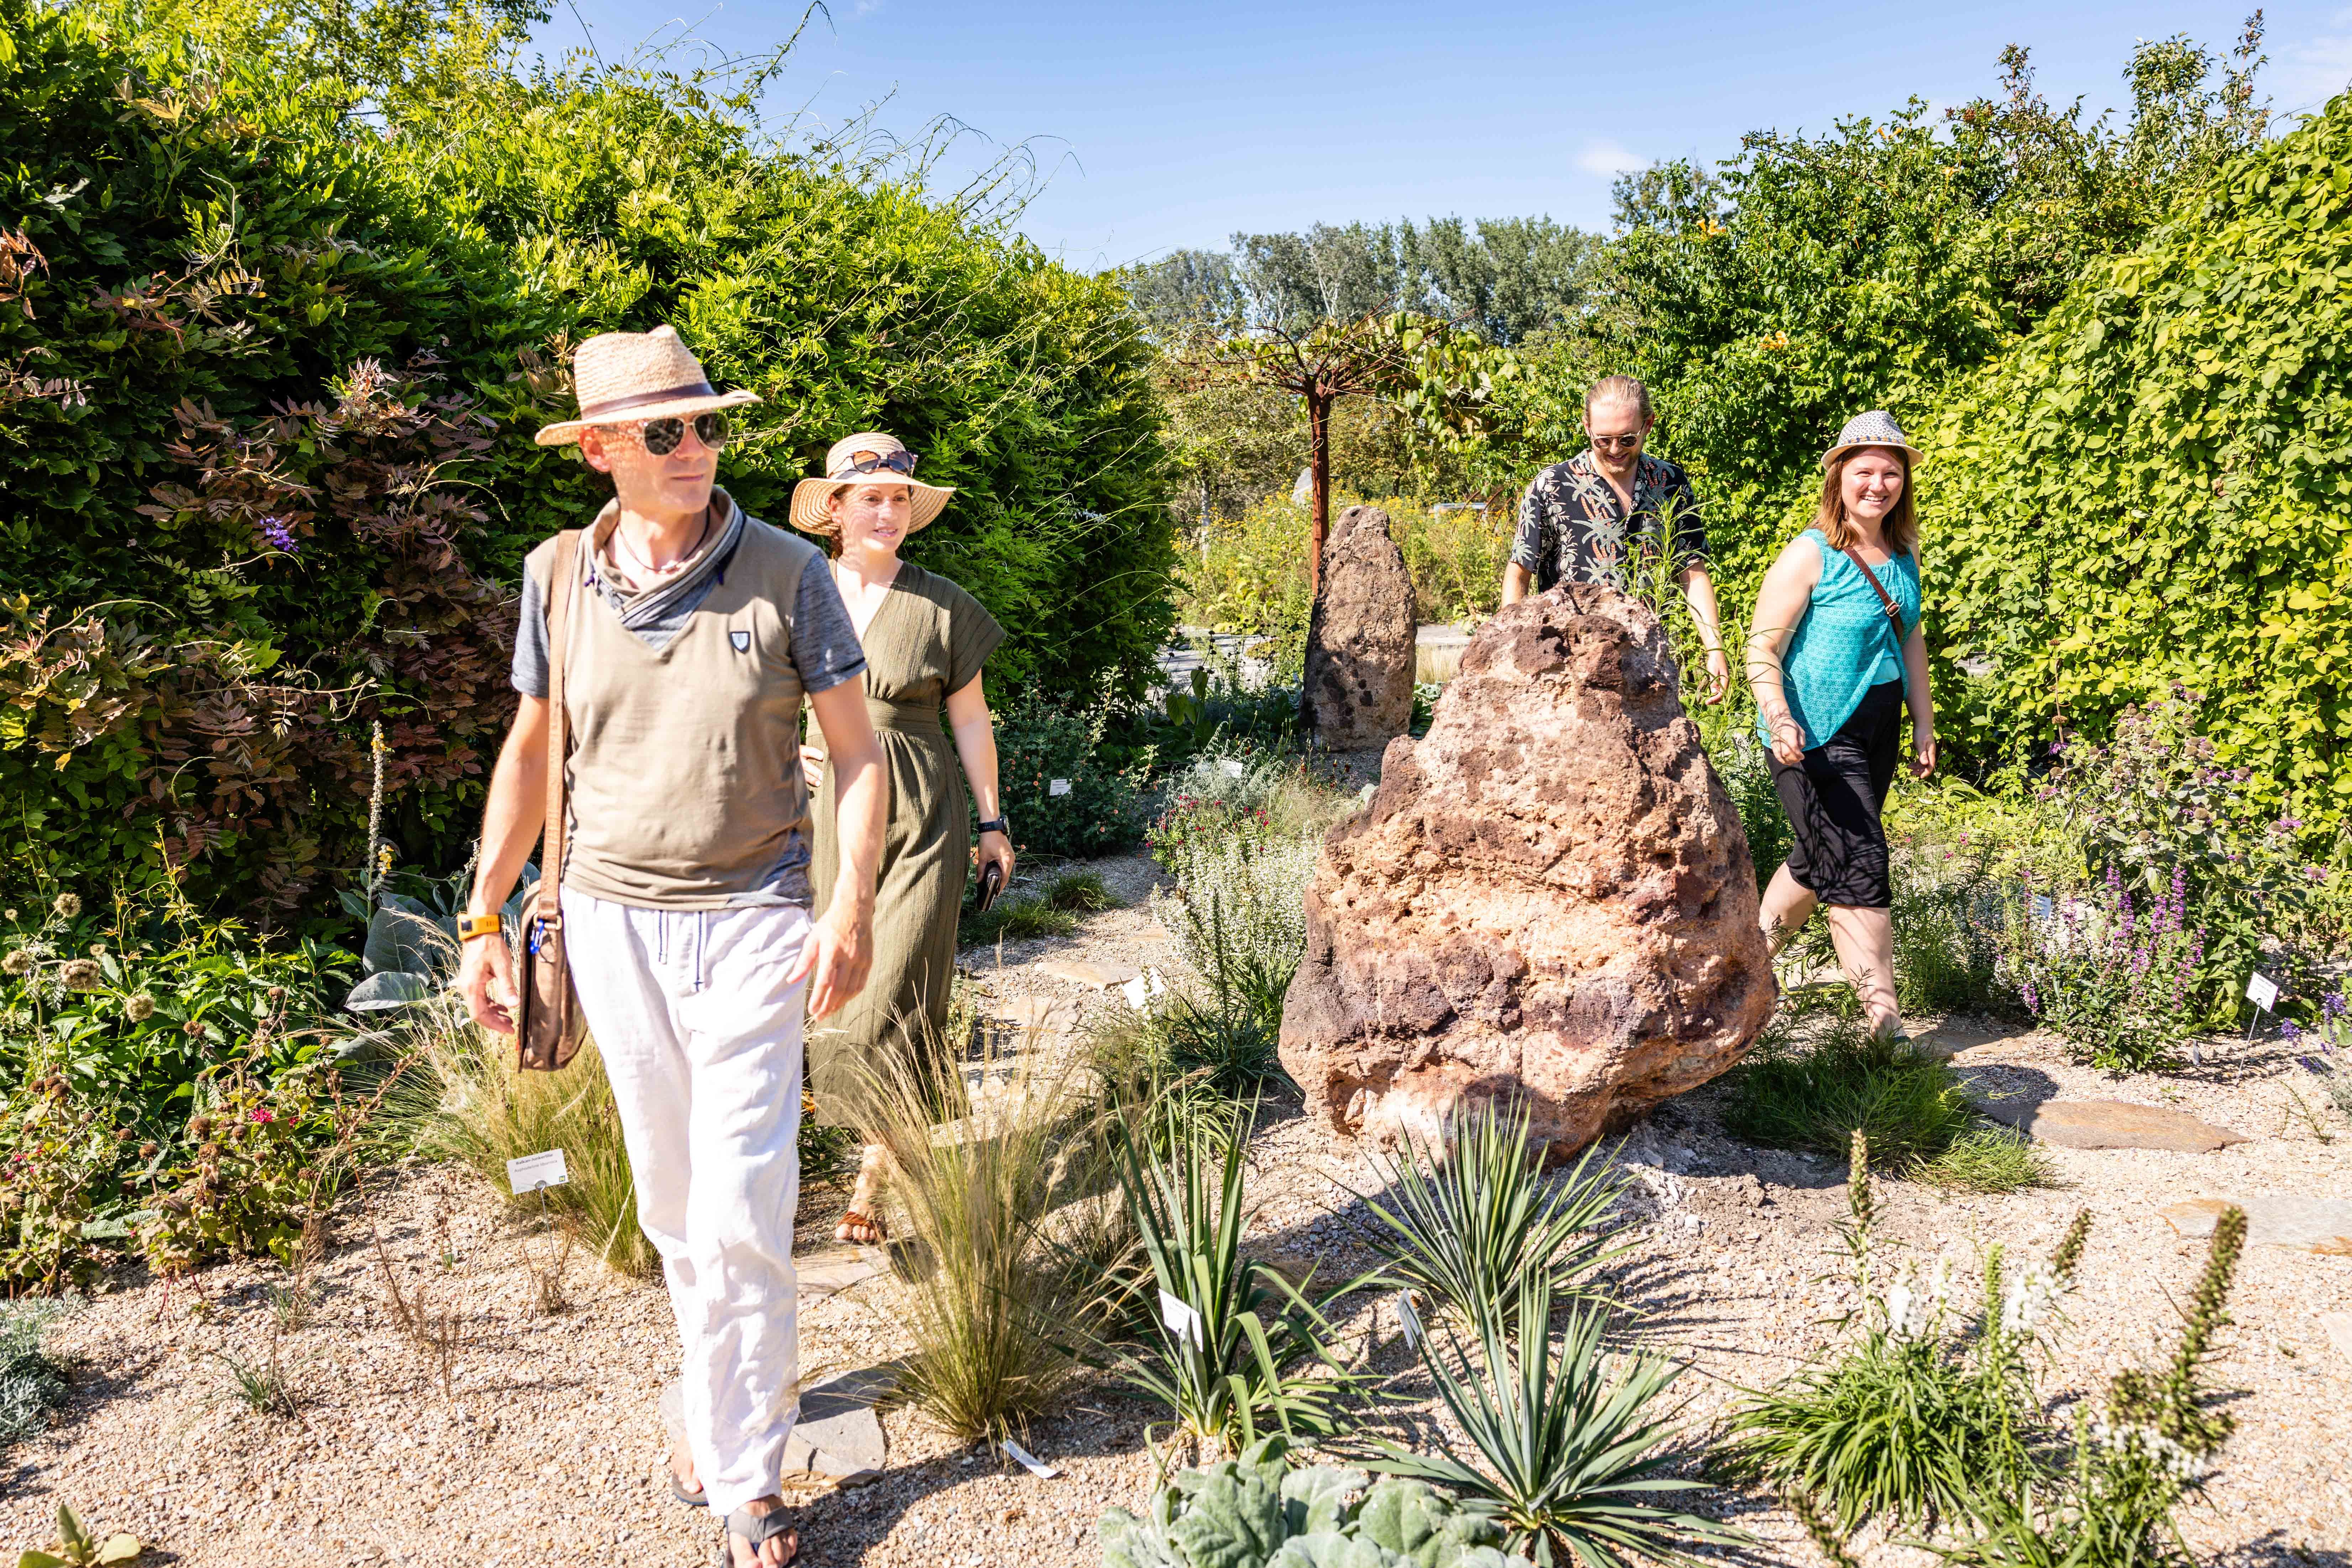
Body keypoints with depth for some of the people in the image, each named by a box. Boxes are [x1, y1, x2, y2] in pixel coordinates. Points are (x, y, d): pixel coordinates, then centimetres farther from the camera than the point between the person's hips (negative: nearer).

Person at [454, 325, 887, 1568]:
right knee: (669, 1201, 13)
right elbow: (529, 751, 12)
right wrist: (483, 919, 10)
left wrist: (852, 906, -14)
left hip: (750, 921, -3)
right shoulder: (559, 577, 2)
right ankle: (729, 1392, 37)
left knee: (739, 1213, -5)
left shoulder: (785, 572, -6)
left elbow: (857, 752, -2)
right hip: (612, 920, 3)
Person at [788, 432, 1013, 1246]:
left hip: (920, 819, -2)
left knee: (896, 991, -8)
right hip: (825, 811, 2)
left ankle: (874, 1174, 0)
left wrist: (992, 822, 7)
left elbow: (971, 720, 7)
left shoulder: (941, 606, 1)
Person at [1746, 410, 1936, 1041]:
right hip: (1817, 736, -8)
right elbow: (1762, 650, -15)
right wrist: (1778, 721, -30)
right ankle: (1885, 1023, -7)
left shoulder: (1903, 552, 9)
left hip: (1878, 728, 8)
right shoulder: (1810, 556, -13)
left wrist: (1923, 723, 18)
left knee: (1820, 862, 18)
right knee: (1860, 871, -11)